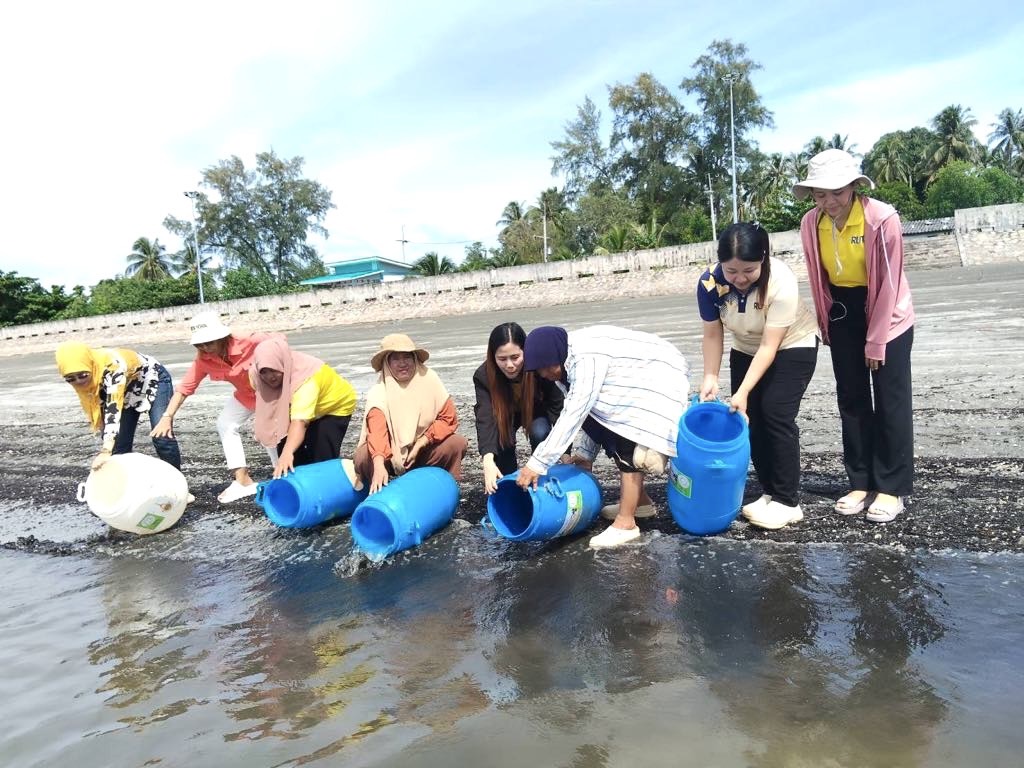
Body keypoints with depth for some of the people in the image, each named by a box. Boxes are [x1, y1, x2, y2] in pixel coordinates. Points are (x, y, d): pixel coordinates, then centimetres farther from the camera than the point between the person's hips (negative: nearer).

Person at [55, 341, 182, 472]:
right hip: (127, 391, 6)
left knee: (162, 438, -15)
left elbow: (114, 408, -46)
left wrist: (106, 450, -53)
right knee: (120, 443, -4)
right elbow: (103, 405, -5)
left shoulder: (112, 366, -39)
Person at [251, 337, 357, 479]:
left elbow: (299, 422, -55)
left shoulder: (306, 378, -43)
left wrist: (287, 453, -70)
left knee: (323, 456, -19)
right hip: (301, 407, 6)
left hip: (336, 405, -6)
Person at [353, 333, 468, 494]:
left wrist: (421, 444, -19)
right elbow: (377, 432, -34)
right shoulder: (378, 392, -18)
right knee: (363, 458, -30)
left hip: (424, 449, 1)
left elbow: (449, 418, -11)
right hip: (389, 454, -1)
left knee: (457, 443, -23)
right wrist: (379, 465, -51)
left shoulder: (428, 379, -12)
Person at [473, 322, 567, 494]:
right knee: (501, 438, -26)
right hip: (506, 414, 1)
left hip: (537, 411, -1)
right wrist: (488, 462, -56)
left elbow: (558, 408, -31)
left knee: (540, 433, -28)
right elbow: (485, 418, -41)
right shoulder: (483, 376, -33)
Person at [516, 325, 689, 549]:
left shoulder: (587, 358, -30)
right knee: (612, 436, 11)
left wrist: (538, 463, -35)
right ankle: (640, 501, 23)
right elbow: (588, 410, 6)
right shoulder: (571, 360, 0)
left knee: (628, 444, -16)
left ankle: (626, 523, -11)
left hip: (659, 378, -10)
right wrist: (585, 453, -1)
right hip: (637, 381, 10)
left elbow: (574, 413, -35)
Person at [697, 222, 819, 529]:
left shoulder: (781, 281, -34)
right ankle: (770, 492, 13)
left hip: (792, 347, -4)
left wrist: (743, 392, -35)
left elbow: (770, 346, -32)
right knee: (750, 418, -1)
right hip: (746, 350, 5)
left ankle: (788, 502, -6)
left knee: (776, 414, -15)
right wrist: (710, 377, -22)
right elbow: (713, 335, -12)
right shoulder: (710, 283, -23)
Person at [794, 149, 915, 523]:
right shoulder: (811, 224, -9)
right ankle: (861, 482, 17)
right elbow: (818, 279, 2)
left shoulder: (882, 219, -22)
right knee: (851, 399, 7)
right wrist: (826, 325, 5)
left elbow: (888, 283, -19)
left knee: (891, 402, -1)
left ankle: (892, 488, 8)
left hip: (888, 314, -4)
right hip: (843, 314, 4)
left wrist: (875, 341, -16)